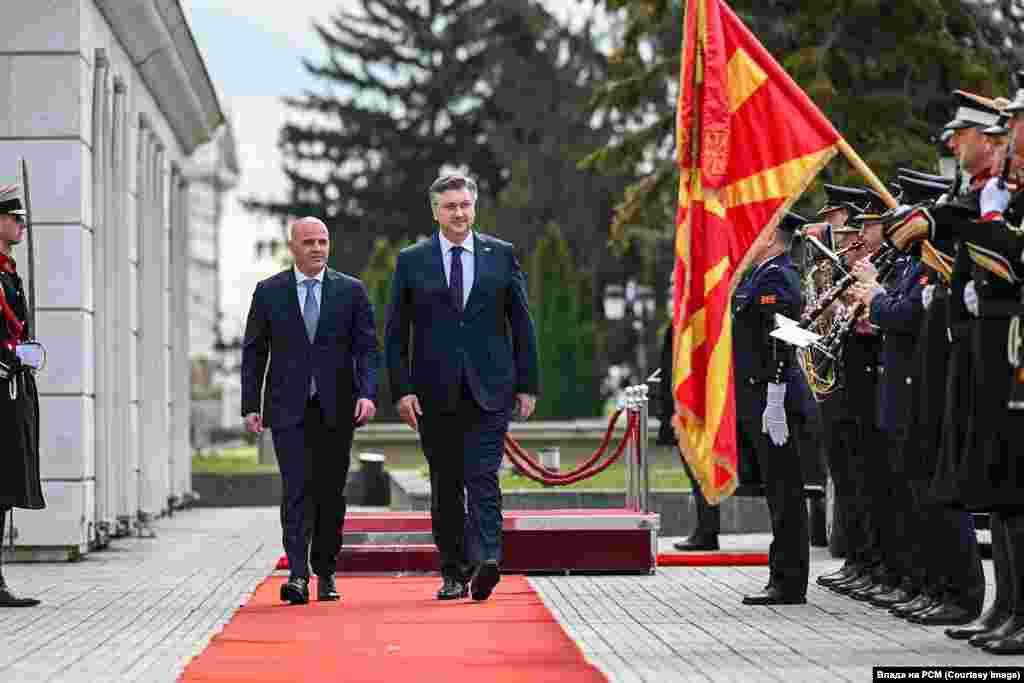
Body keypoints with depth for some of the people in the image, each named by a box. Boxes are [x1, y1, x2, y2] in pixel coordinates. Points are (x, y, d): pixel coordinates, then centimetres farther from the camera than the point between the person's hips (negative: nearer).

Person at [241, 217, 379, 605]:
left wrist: (367, 394, -13)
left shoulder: (351, 291, 5)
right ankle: (298, 574, -18)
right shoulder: (269, 292, 5)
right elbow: (253, 352, 7)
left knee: (330, 493, 6)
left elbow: (367, 349, 2)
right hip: (289, 409, -1)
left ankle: (325, 573, 19)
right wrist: (250, 405, 0)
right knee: (297, 489, -12)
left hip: (336, 409, 1)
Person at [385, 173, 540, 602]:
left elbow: (521, 324, 8)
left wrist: (527, 384, 3)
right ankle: (454, 573, 13)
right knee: (445, 487, 6)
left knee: (482, 477, -13)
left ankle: (486, 560, -24)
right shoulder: (412, 261, 5)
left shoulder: (501, 255, 7)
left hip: (489, 389, -1)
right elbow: (395, 333, 5)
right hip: (435, 392, 1)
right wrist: (402, 389, -5)